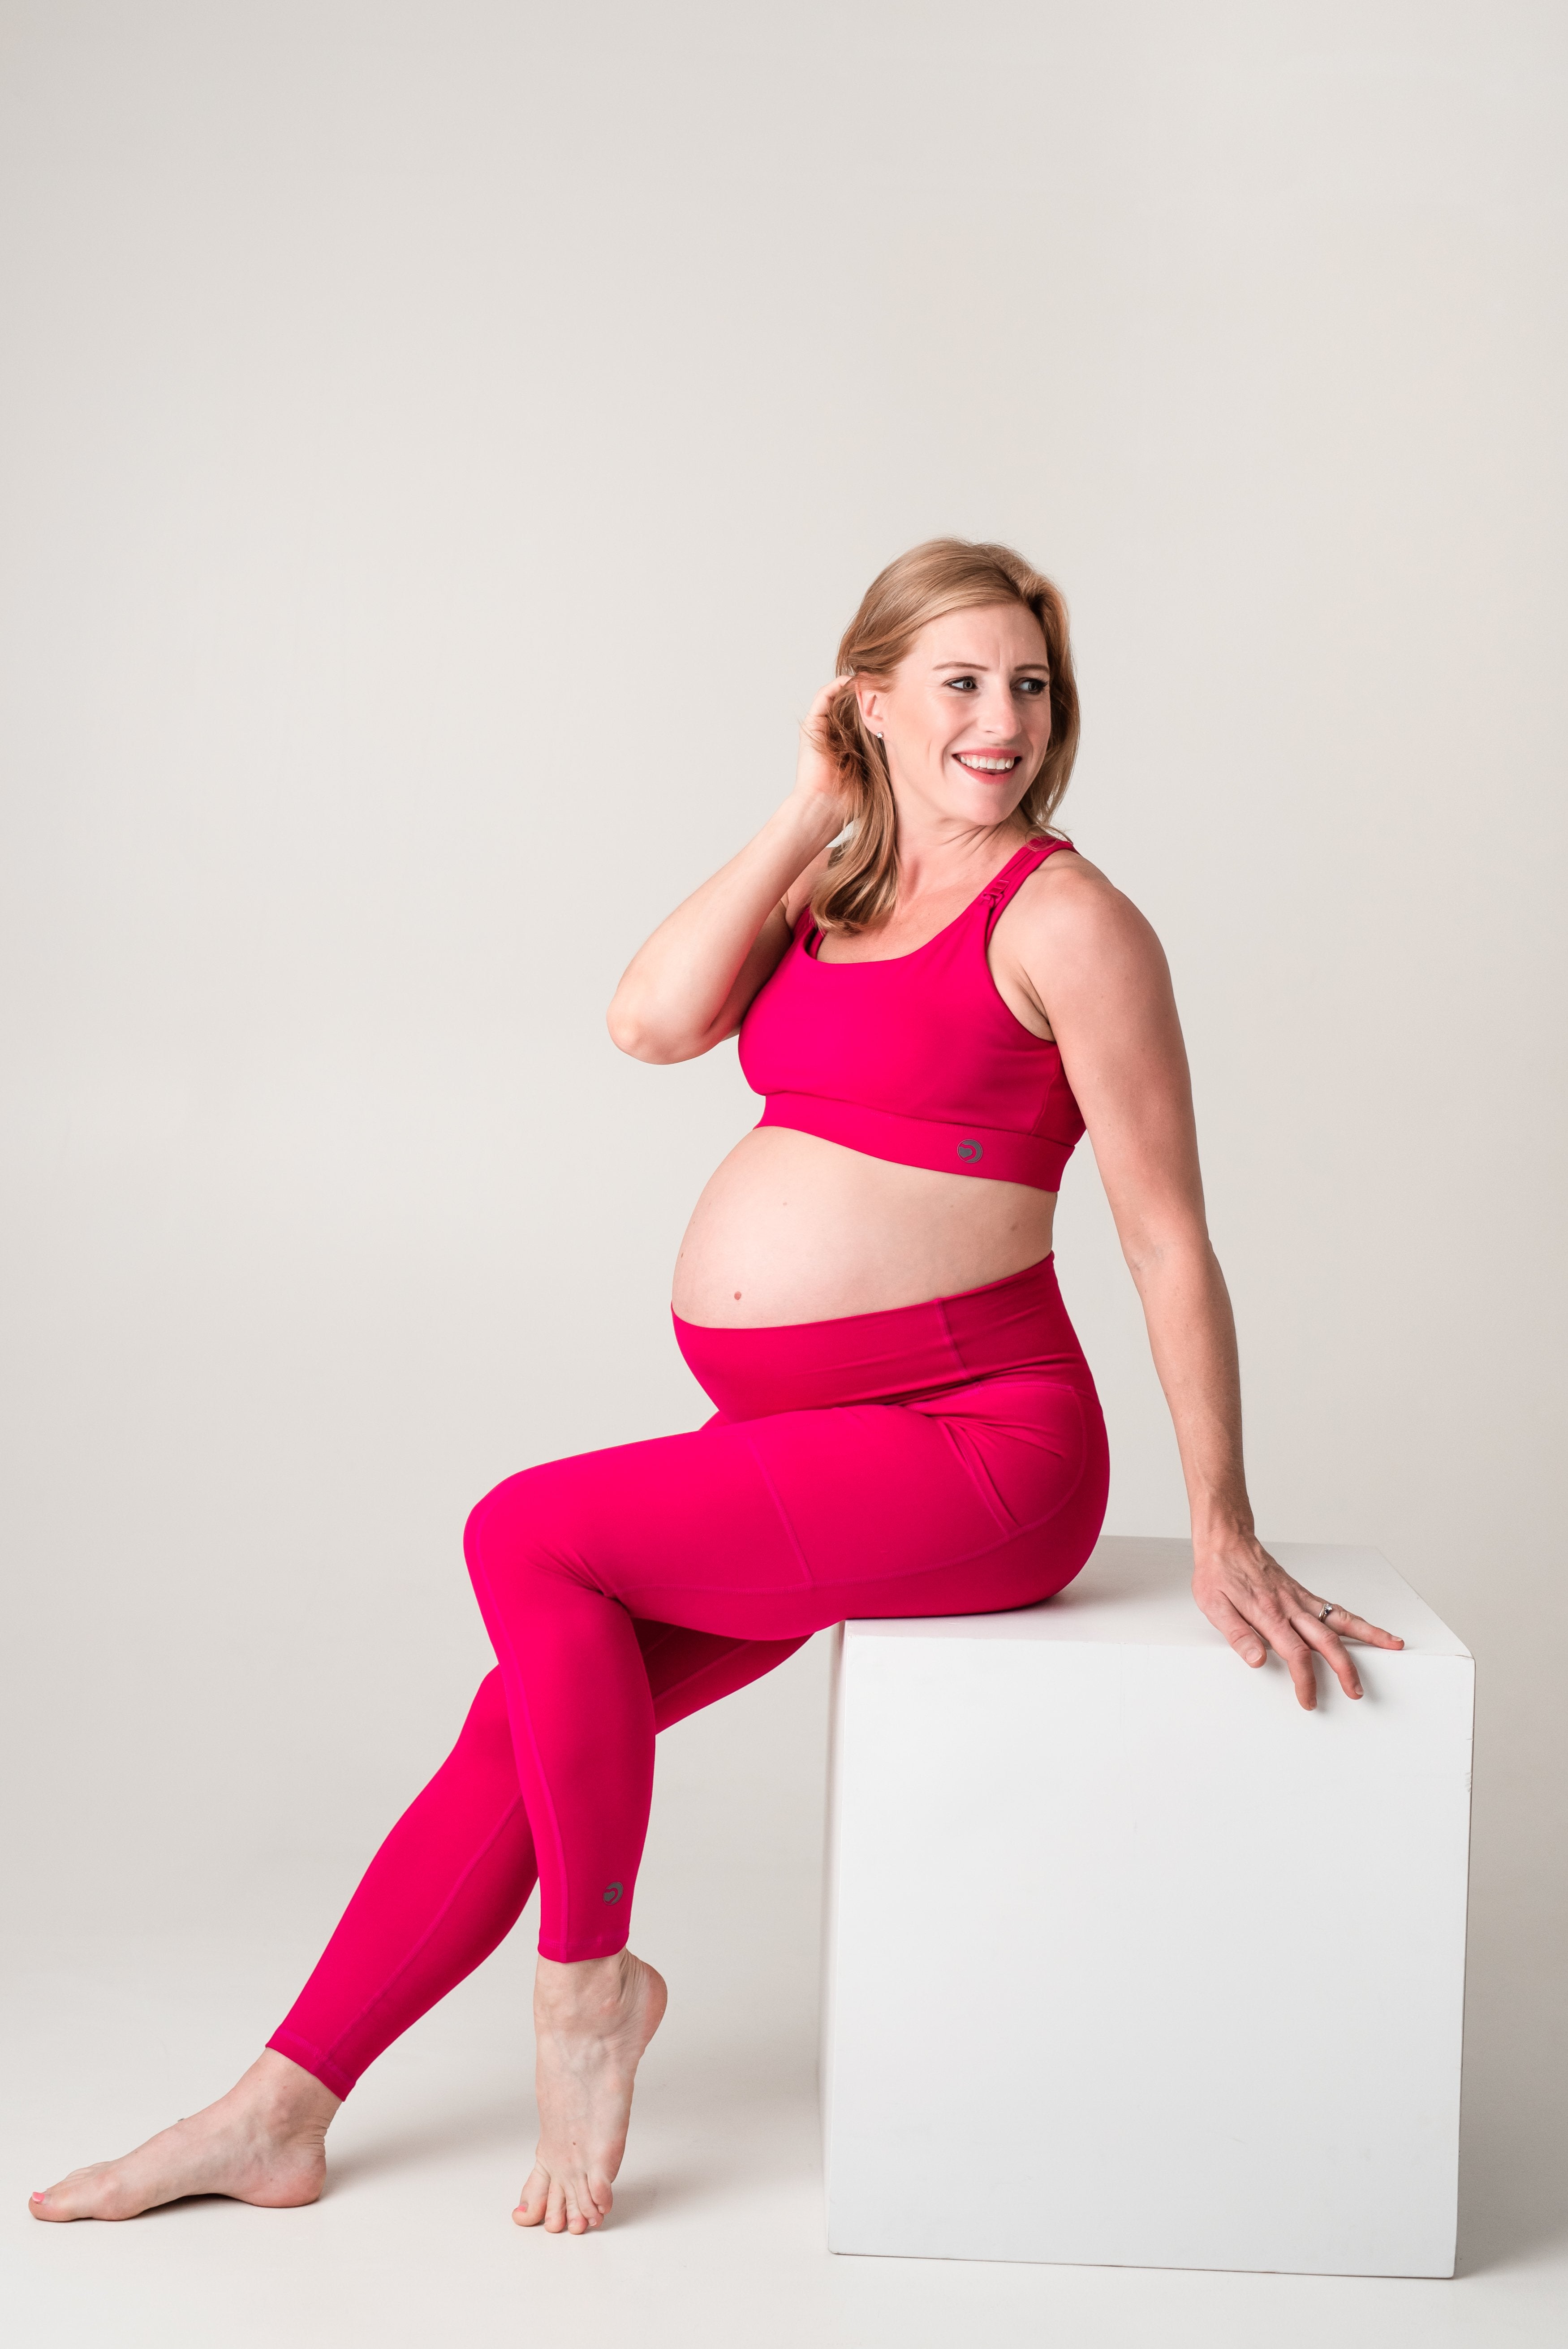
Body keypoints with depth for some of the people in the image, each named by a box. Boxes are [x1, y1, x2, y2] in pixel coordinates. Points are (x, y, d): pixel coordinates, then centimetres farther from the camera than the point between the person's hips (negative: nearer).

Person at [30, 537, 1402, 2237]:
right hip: (794, 1447, 7)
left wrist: (1222, 1534, -10)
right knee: (527, 1717, 3)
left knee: (524, 1534, -17)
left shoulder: (1062, 918, -9)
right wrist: (811, 812, -2)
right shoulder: (827, 891, 13)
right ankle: (278, 2115, 13)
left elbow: (1169, 1240, -9)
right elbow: (651, 1019, -4)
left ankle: (588, 1977, 2)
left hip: (971, 1447, -7)